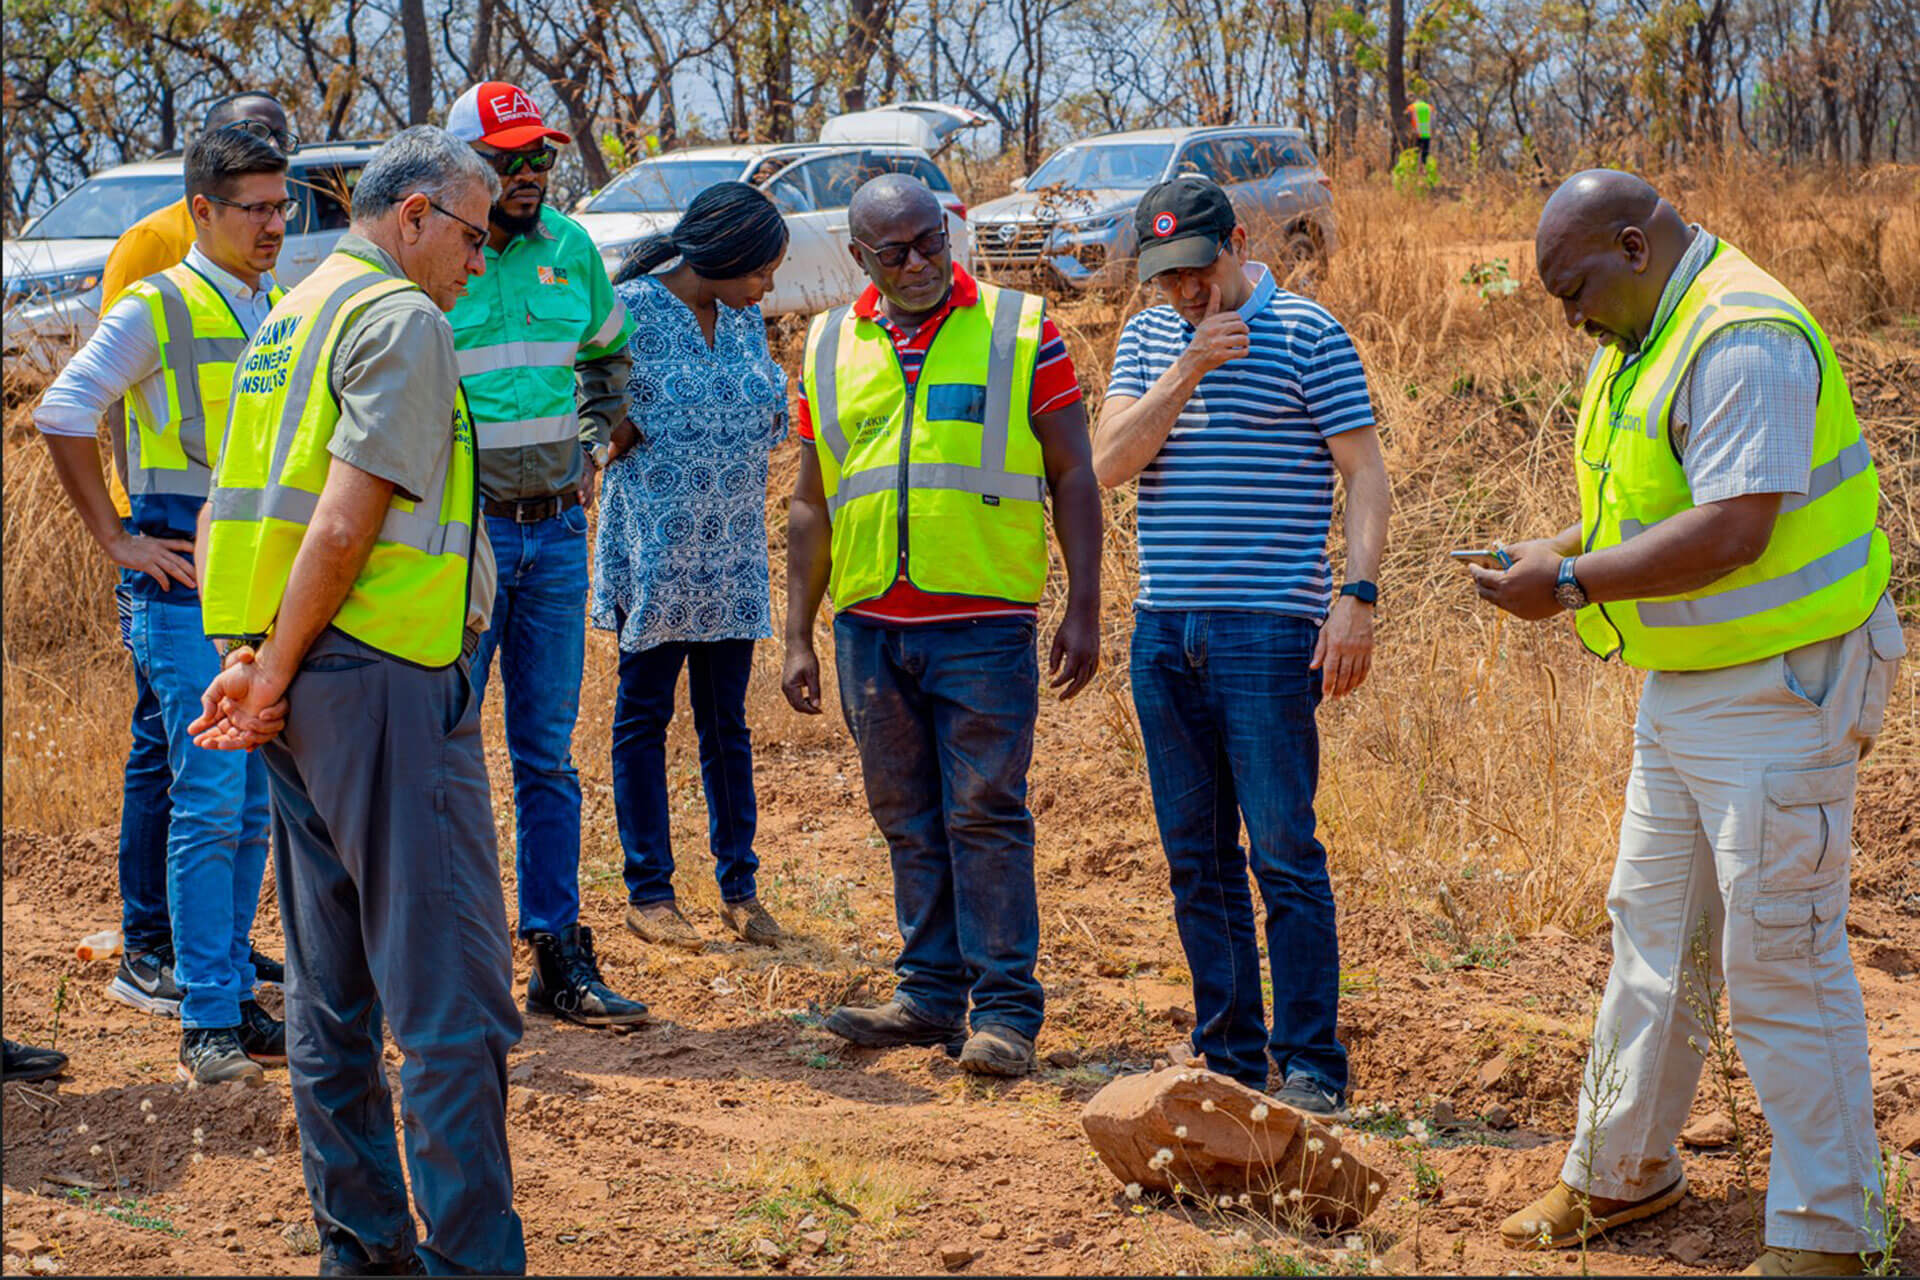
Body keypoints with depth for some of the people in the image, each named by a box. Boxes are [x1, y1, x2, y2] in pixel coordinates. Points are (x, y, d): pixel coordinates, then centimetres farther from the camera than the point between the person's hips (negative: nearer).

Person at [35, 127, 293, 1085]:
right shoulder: (157, 311, -6)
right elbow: (62, 415, -9)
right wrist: (115, 540, -9)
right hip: (186, 584, -6)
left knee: (255, 803, 9)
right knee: (209, 801, -10)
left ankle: (233, 999, 17)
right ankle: (207, 1023, -8)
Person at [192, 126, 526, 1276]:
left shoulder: (293, 315, 19)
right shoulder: (403, 320, -10)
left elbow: (241, 513, 15)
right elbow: (346, 523, -19)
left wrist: (259, 662, 5)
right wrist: (276, 679, -11)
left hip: (308, 685, 10)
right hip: (385, 677, -10)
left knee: (335, 996, 13)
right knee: (451, 991, -8)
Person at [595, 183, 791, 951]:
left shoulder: (742, 320, 10)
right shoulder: (631, 309, -9)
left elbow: (773, 418, 14)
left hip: (732, 553, 5)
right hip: (654, 548, -5)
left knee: (727, 721, 9)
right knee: (644, 715, 4)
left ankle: (739, 886, 15)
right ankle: (648, 891, 9)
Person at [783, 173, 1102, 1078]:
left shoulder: (1019, 332, 2)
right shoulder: (831, 348, 11)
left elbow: (1072, 478, 2)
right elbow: (811, 503, 16)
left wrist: (1083, 611, -5)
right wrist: (799, 637, 12)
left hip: (983, 622, -4)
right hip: (870, 626, 4)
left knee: (986, 815, -4)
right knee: (908, 821, 10)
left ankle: (1006, 1009, 1)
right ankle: (932, 993, 19)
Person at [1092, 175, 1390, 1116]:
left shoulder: (1308, 335, -3)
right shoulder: (1148, 337, 12)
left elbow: (1365, 473, -4)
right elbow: (1109, 463, 1)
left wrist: (1356, 596, -15)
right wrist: (1188, 372, -11)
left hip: (1267, 632, -5)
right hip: (1164, 631, 5)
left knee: (1283, 852, -5)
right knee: (1197, 857, 9)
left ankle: (1311, 1066, 1)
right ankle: (1227, 1054, 18)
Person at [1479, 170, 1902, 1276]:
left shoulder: (1745, 339, -21)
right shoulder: (1643, 339, 12)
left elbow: (1732, 531, -27)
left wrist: (1571, 583, -20)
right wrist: (1570, 544, 3)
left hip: (1777, 690, -10)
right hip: (1684, 688, 10)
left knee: (1780, 959, -5)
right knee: (1653, 932, 17)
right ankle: (1621, 1175, 29)